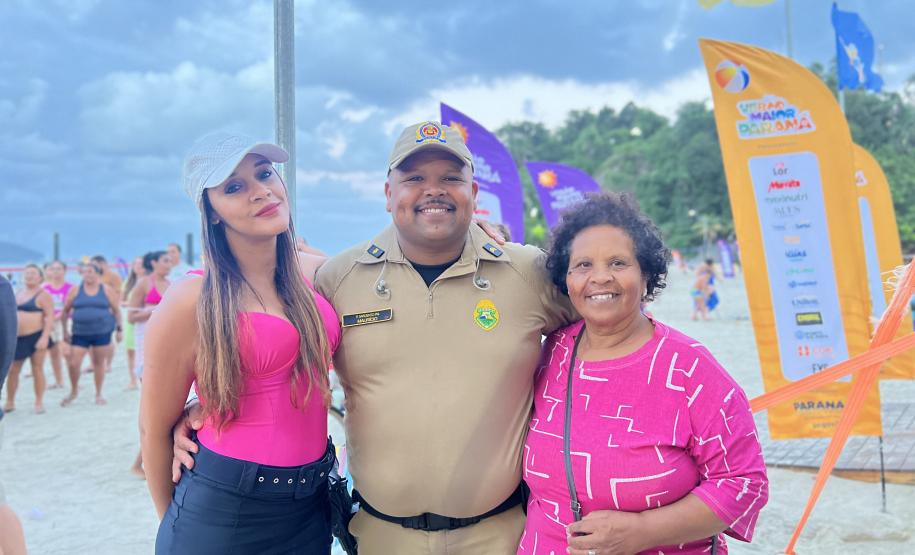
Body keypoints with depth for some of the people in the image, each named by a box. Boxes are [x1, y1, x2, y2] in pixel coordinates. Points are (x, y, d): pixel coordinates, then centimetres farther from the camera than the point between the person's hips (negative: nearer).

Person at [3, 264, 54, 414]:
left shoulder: (42, 295, -8)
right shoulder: (18, 292, 13)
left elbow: (49, 317, -14)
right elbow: (12, 313, 22)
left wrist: (44, 337, -22)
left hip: (36, 337, -6)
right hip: (17, 338, 6)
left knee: (37, 369, 2)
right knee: (12, 370, 7)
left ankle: (39, 403, 11)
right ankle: (10, 403, 18)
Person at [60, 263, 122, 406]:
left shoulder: (107, 290, 2)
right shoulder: (75, 291, 3)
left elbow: (116, 310, 6)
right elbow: (65, 311, 9)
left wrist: (119, 329, 2)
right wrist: (65, 331, 5)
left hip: (102, 332, -1)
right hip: (80, 333, 1)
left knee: (99, 363, 6)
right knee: (73, 364, -5)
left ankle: (98, 394, 20)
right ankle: (73, 391, 19)